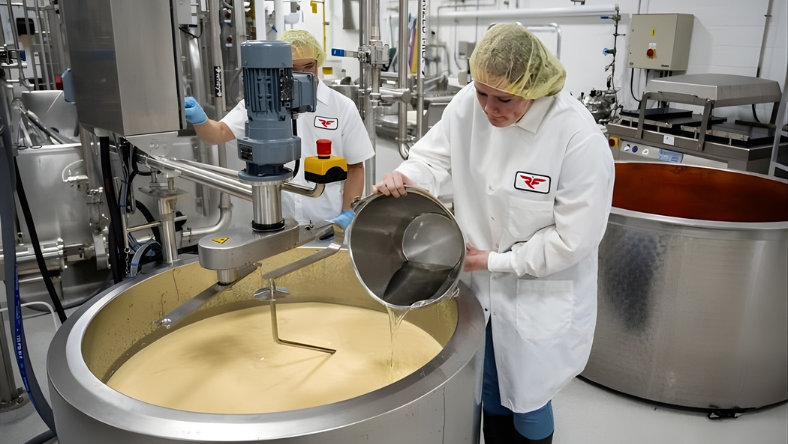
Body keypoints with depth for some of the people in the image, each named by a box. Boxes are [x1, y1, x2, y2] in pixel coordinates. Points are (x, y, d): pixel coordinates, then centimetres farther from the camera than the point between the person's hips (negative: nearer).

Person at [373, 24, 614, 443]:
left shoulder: (580, 138, -26)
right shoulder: (467, 106, -13)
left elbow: (573, 238, -22)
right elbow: (434, 159, -1)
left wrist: (495, 261, -16)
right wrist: (402, 177, -24)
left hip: (539, 301, -4)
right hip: (480, 288, 4)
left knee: (527, 408, 17)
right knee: (491, 401, 24)